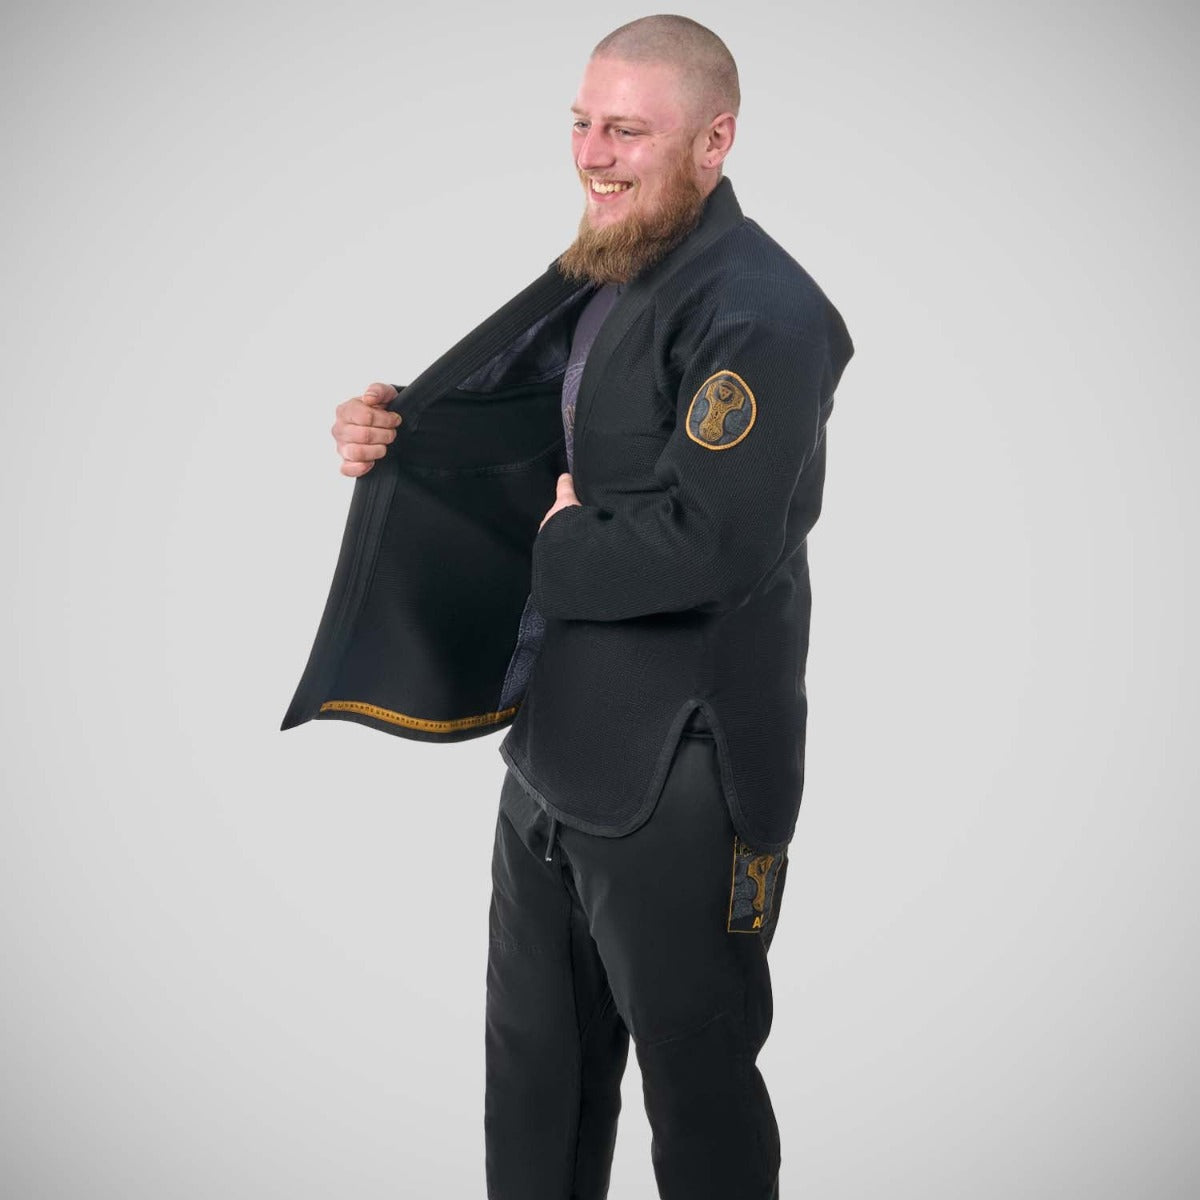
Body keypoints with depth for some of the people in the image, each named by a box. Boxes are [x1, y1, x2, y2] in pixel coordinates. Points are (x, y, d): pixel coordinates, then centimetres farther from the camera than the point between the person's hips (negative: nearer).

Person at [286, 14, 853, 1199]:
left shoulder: (761, 317, -21)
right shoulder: (601, 275, 8)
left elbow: (706, 543, -30)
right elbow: (540, 448, 13)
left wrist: (563, 542, -14)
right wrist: (399, 429, -4)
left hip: (677, 778, -9)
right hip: (554, 741, 9)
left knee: (695, 1075, 12)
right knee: (534, 1060, 24)